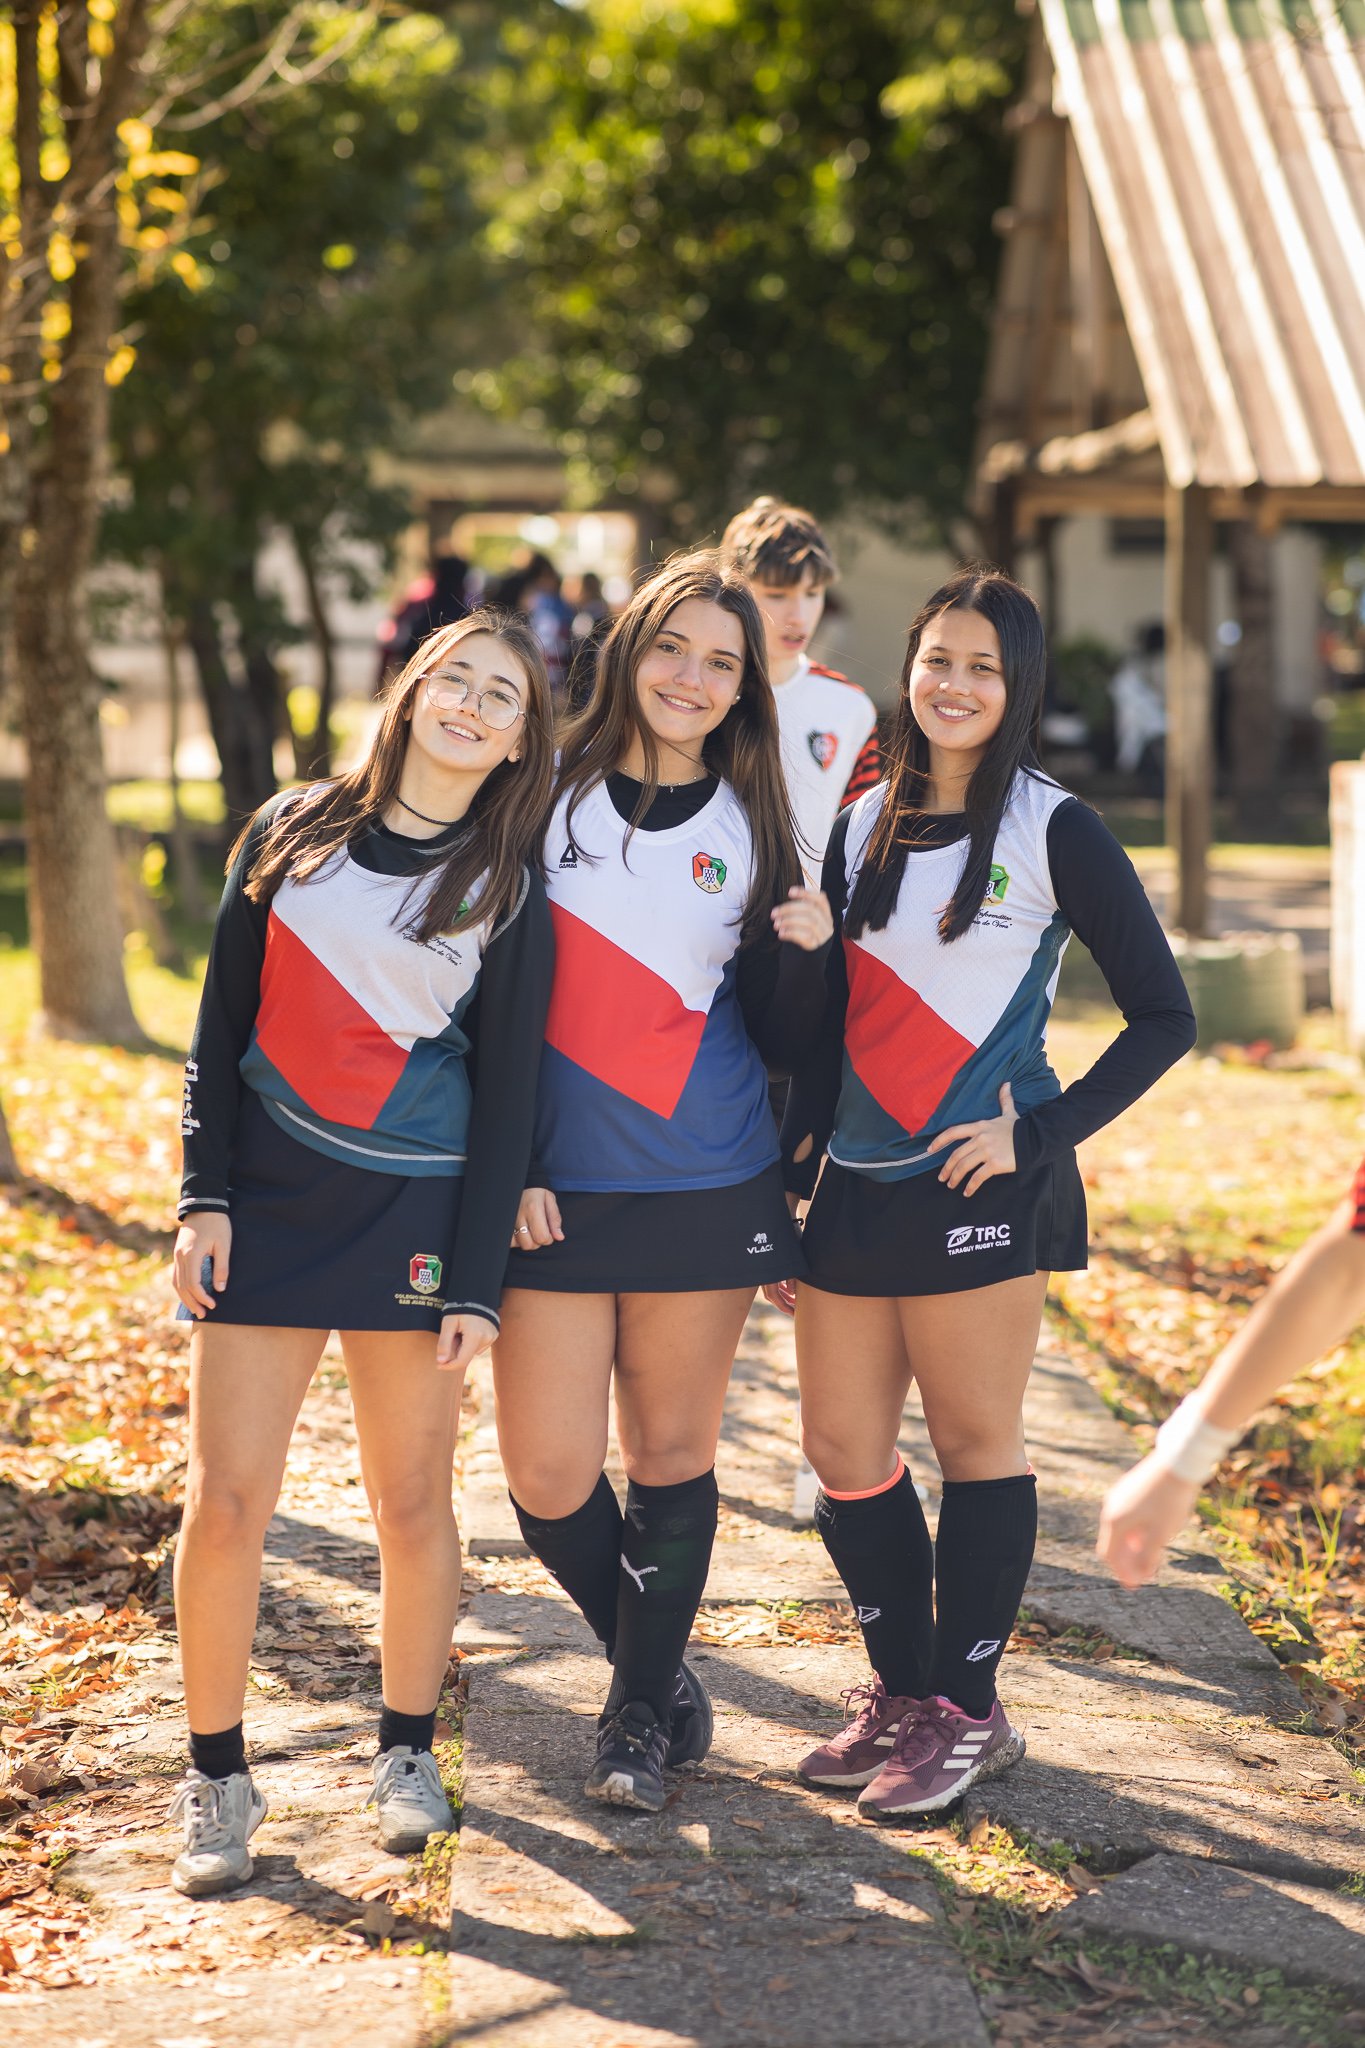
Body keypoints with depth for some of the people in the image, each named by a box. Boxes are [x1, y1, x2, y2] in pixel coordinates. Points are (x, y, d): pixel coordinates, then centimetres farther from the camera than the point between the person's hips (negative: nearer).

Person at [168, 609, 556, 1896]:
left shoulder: (511, 894, 3)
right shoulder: (293, 834, 7)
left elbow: (506, 1095, 1)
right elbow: (222, 1025, 8)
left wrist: (478, 1281, -5)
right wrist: (204, 1195, -1)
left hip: (415, 1212, -1)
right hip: (265, 1198, 1)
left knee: (411, 1499, 4)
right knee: (227, 1497, -3)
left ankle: (408, 1752, 23)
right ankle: (215, 1778, 9)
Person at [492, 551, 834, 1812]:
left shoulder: (752, 830, 4)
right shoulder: (548, 801, 1)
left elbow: (780, 1042, 3)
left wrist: (807, 952, -15)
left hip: (707, 1189, 0)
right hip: (555, 1189, 0)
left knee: (671, 1456, 7)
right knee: (549, 1478, -1)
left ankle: (642, 1712, 22)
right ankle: (656, 1664, 23)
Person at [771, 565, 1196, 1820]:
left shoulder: (1055, 833, -4)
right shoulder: (862, 829, 11)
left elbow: (1163, 1017, -4)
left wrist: (1041, 1135, -12)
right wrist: (790, 1182, 10)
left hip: (977, 1188, -5)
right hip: (855, 1188, 5)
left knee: (975, 1443, 2)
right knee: (843, 1451, 8)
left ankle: (966, 1714, 15)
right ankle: (902, 1693, 24)